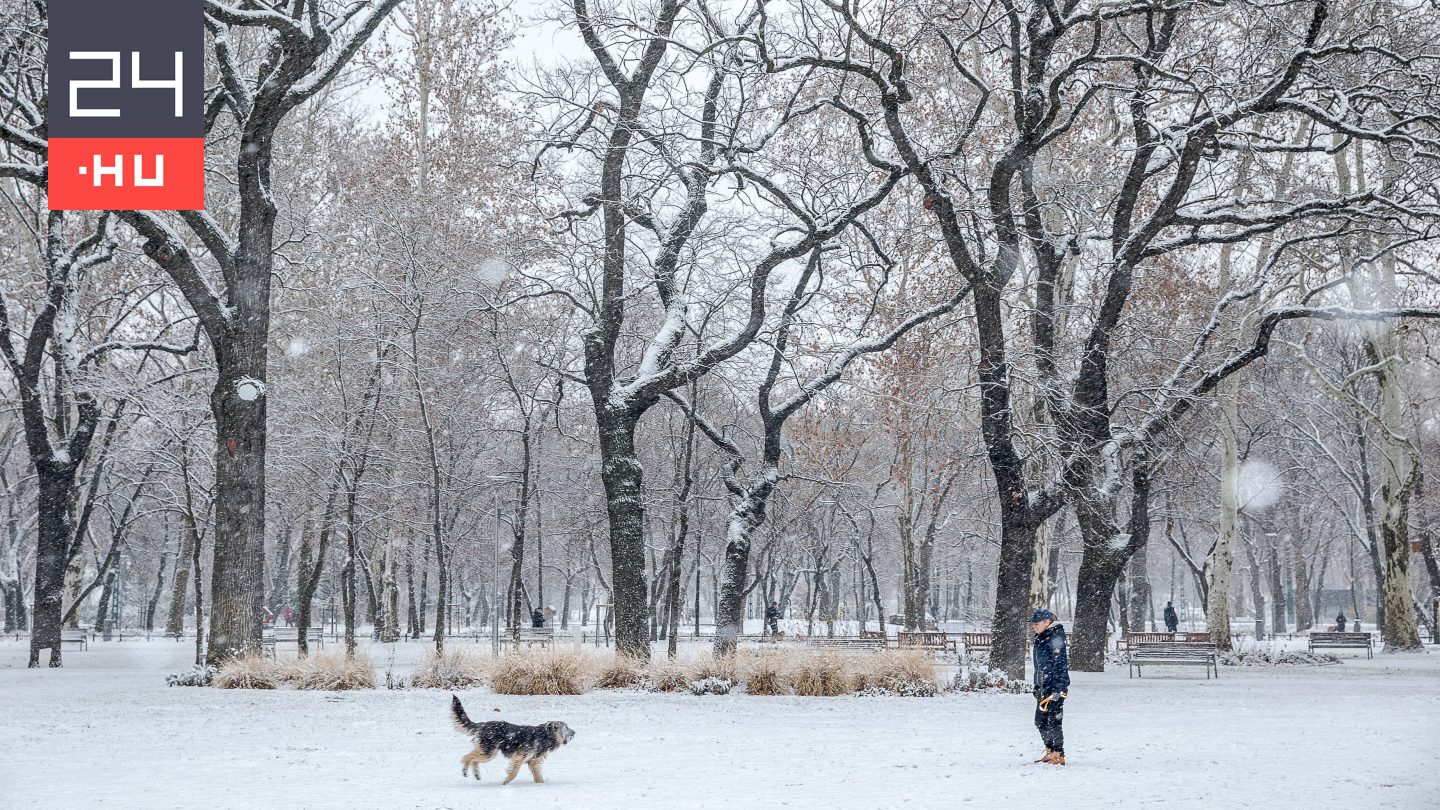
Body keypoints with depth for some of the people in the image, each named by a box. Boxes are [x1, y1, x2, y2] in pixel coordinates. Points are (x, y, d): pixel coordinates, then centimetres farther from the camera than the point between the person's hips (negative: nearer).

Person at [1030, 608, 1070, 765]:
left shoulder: (1055, 638, -13)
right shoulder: (1040, 639, 15)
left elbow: (1060, 665, -19)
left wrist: (1057, 689, -24)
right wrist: (1037, 686, 22)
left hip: (1055, 687, -10)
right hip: (1043, 687, 10)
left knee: (1052, 721, -7)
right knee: (1040, 721, 12)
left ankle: (1059, 755, 1)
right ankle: (1050, 752, 23)